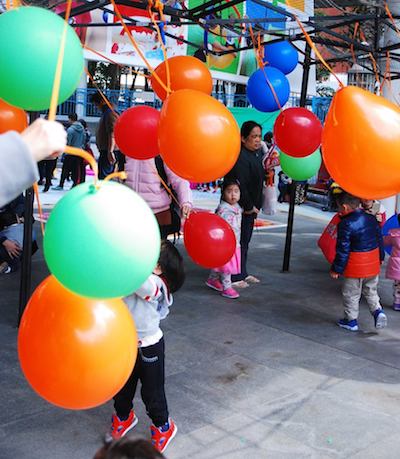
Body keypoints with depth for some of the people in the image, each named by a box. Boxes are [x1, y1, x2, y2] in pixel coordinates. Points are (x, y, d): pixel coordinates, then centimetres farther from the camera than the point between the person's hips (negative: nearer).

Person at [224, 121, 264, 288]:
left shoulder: (257, 153, 11)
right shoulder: (240, 156, -20)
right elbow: (240, 185, -24)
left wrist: (256, 205, 11)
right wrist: (249, 206, -15)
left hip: (250, 206, 10)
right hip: (239, 207, -10)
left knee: (245, 241, 17)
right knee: (237, 242, -3)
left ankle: (242, 273, 29)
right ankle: (234, 277, 7)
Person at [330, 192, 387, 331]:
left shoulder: (345, 224, -20)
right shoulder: (371, 218, 2)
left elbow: (343, 250, -18)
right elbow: (380, 239, 13)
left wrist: (336, 269, -9)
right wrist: (380, 257, 26)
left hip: (355, 267, -6)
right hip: (373, 264, 7)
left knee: (351, 294, 9)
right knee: (371, 291, 23)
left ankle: (351, 321, 19)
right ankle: (378, 311, 6)